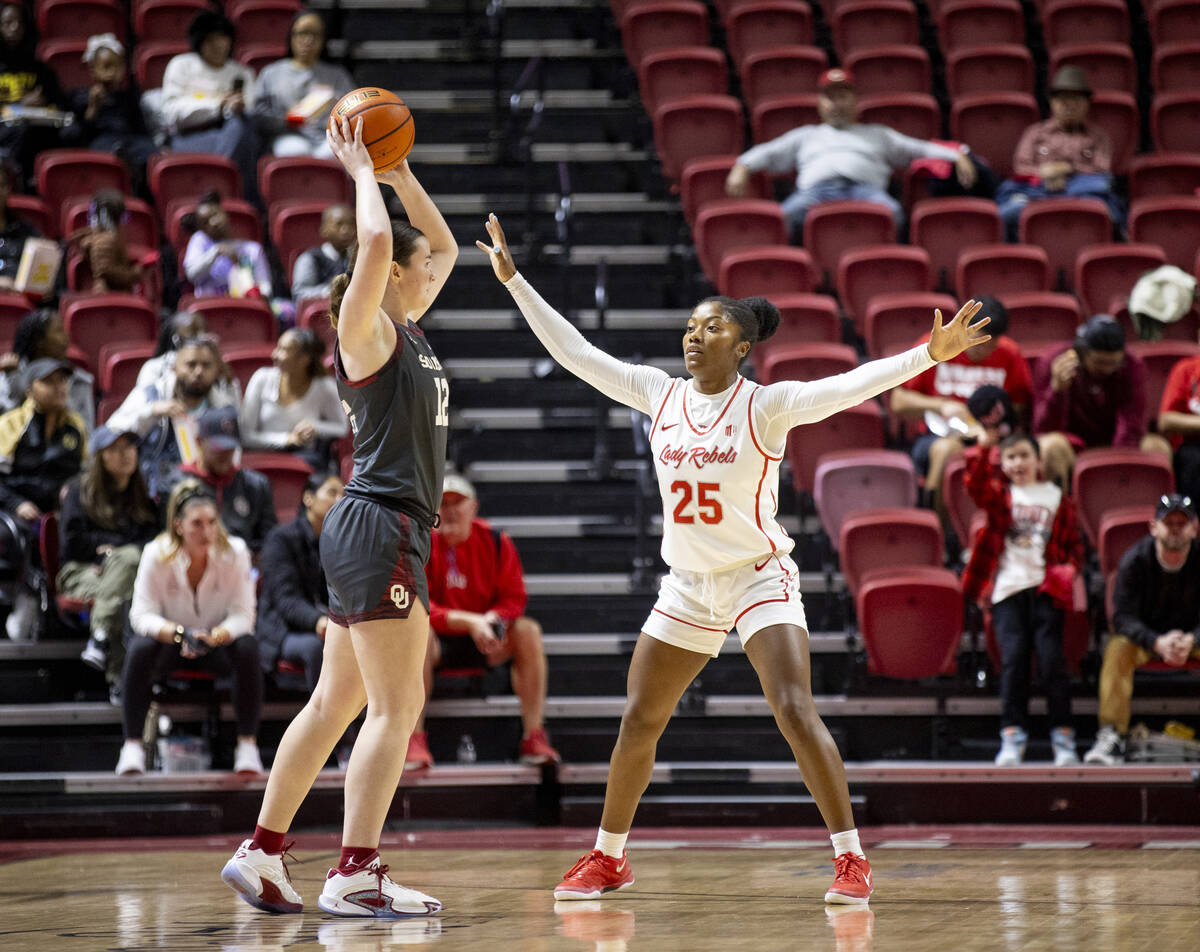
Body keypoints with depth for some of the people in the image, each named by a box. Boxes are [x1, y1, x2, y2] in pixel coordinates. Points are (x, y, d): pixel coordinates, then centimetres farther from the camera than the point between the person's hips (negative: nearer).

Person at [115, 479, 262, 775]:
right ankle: (132, 745, -26)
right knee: (138, 649, -32)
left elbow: (243, 615, -16)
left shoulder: (235, 552, -15)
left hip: (219, 641, 0)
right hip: (169, 640, 0)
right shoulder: (157, 554, -16)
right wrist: (179, 634, -38)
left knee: (248, 648, -31)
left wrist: (215, 637, -38)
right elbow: (142, 615, -19)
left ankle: (248, 745, -23)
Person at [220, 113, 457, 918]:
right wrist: (362, 170, -10)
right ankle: (355, 875, -17)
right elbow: (376, 243, -25)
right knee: (397, 705, -12)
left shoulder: (409, 330, 16)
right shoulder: (366, 329, -8)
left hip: (383, 531, 9)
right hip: (379, 526, -9)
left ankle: (261, 855, 13)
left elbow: (445, 247, 29)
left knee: (336, 702, 10)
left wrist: (401, 175, 19)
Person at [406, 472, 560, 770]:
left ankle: (534, 737, -21)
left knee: (529, 630, -21)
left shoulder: (495, 542, 0)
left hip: (485, 644, 3)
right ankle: (414, 739, -36)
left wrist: (492, 620, -23)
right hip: (440, 644, -3)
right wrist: (469, 622, -29)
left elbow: (514, 600, 1)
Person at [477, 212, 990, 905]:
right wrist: (514, 281, 3)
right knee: (638, 722, 9)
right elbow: (574, 351, 4)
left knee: (796, 712, -19)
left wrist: (929, 353, -38)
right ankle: (608, 860, 25)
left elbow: (848, 386, -24)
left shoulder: (767, 406, -12)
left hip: (761, 577, -5)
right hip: (686, 585, 5)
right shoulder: (659, 394, 1)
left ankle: (851, 860, -13)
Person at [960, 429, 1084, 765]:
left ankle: (1063, 737, -7)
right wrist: (985, 444, -21)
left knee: (1051, 657, -9)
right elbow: (976, 484, -9)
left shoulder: (1056, 498, 15)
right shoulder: (999, 494, 12)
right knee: (1013, 658, -12)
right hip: (1007, 589, 0)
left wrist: (1070, 568, -4)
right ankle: (1012, 735, -11)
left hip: (1044, 588, 0)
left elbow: (1073, 542, 16)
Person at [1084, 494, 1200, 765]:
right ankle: (1111, 736, -34)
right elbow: (1123, 617, -20)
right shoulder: (1134, 560, -15)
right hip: (1144, 636, -1)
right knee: (1117, 649, -32)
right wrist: (1157, 642, -38)